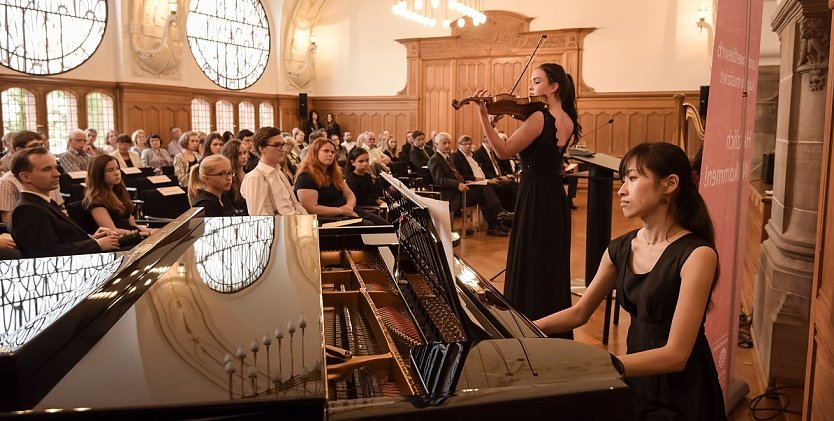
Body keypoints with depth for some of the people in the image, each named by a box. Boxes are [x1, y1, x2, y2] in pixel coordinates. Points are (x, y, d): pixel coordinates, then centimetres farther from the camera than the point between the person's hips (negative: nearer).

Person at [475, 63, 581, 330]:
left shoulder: (539, 117, -18)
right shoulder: (568, 122, 7)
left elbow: (504, 152, -19)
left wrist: (483, 117, -22)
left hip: (535, 196, -9)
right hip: (557, 198, 9)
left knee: (530, 263, 1)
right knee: (553, 263, 17)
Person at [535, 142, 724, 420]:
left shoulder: (697, 254, -18)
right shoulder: (621, 249, 1)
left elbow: (675, 354, -23)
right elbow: (579, 312, 12)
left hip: (681, 398, -5)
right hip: (637, 381, 5)